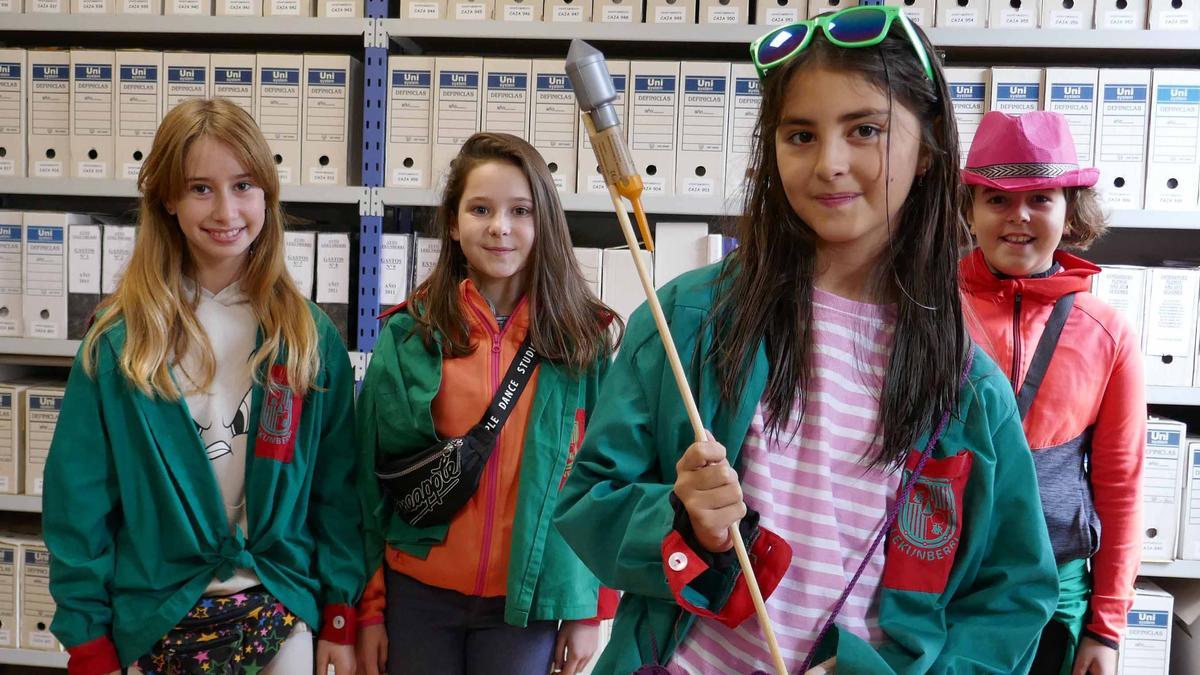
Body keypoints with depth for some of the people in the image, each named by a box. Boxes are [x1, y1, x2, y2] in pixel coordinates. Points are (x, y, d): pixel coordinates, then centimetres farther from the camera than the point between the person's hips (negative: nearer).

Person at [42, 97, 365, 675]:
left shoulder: (310, 336, -2)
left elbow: (337, 485, 1)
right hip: (157, 625, -1)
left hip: (282, 618, 1)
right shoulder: (118, 340, -6)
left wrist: (342, 616, -2)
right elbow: (80, 496, -4)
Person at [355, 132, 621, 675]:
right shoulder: (408, 335, -3)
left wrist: (589, 610, -1)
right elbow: (372, 475, 1)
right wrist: (368, 608, 0)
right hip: (416, 595, 1)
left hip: (528, 601, 0)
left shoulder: (584, 340, -3)